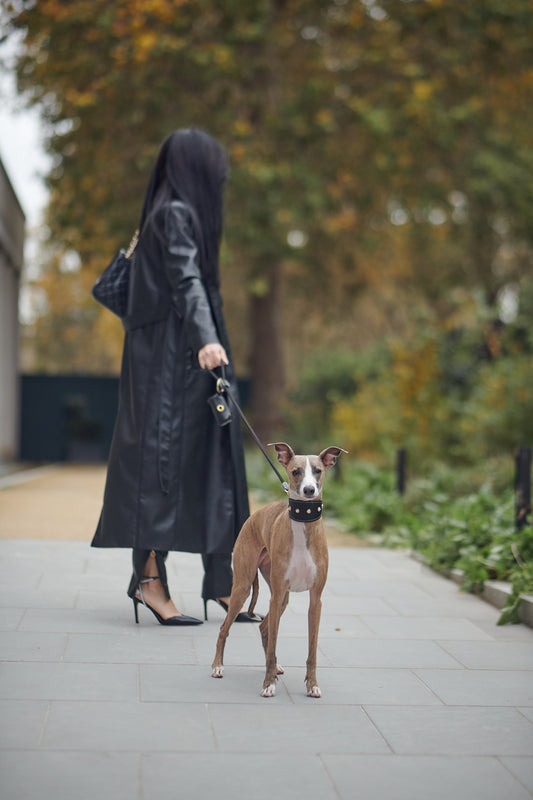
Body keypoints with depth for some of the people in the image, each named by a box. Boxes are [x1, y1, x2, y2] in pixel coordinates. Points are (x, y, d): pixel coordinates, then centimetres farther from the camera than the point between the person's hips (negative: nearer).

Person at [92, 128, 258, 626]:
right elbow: (185, 280, -24)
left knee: (208, 460, 7)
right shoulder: (175, 213, -9)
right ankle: (150, 578, -12)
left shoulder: (180, 213, 21)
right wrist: (205, 338, -38)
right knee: (167, 455, -12)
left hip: (182, 357, 10)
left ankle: (219, 580, 8)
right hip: (172, 355, -10)